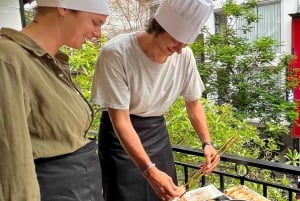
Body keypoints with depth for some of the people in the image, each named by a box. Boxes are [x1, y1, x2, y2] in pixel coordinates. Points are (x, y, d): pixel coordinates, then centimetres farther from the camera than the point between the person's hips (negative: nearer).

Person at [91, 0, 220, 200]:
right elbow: (121, 120, -25)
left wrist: (207, 142, -11)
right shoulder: (116, 53, -26)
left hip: (158, 131, 5)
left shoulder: (185, 55, -12)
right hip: (121, 134, -4)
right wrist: (149, 170, -33)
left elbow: (193, 103, 3)